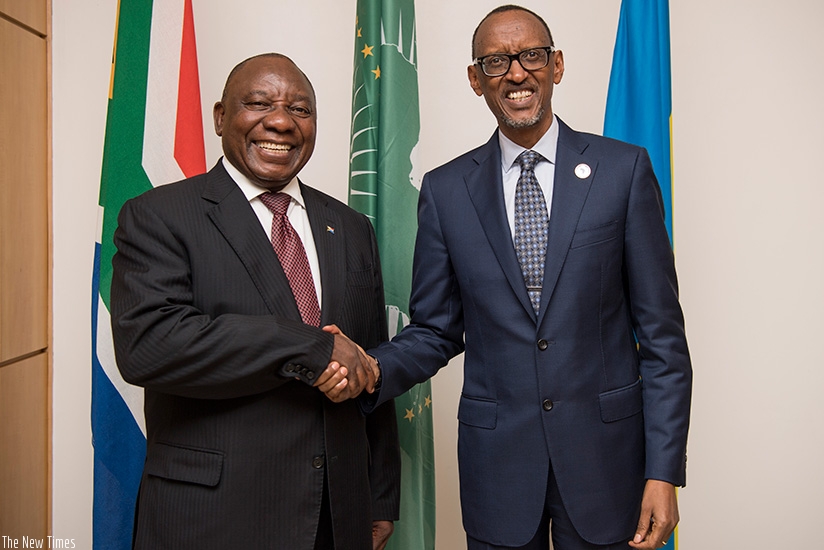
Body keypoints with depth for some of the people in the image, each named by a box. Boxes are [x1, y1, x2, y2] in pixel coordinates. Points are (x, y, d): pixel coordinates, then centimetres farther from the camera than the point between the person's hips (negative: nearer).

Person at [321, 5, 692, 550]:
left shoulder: (624, 169, -3)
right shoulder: (445, 189, 0)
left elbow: (661, 333, -4)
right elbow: (436, 330, 4)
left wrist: (663, 470, -7)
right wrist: (372, 370, -16)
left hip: (605, 451, 0)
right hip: (496, 458, 1)